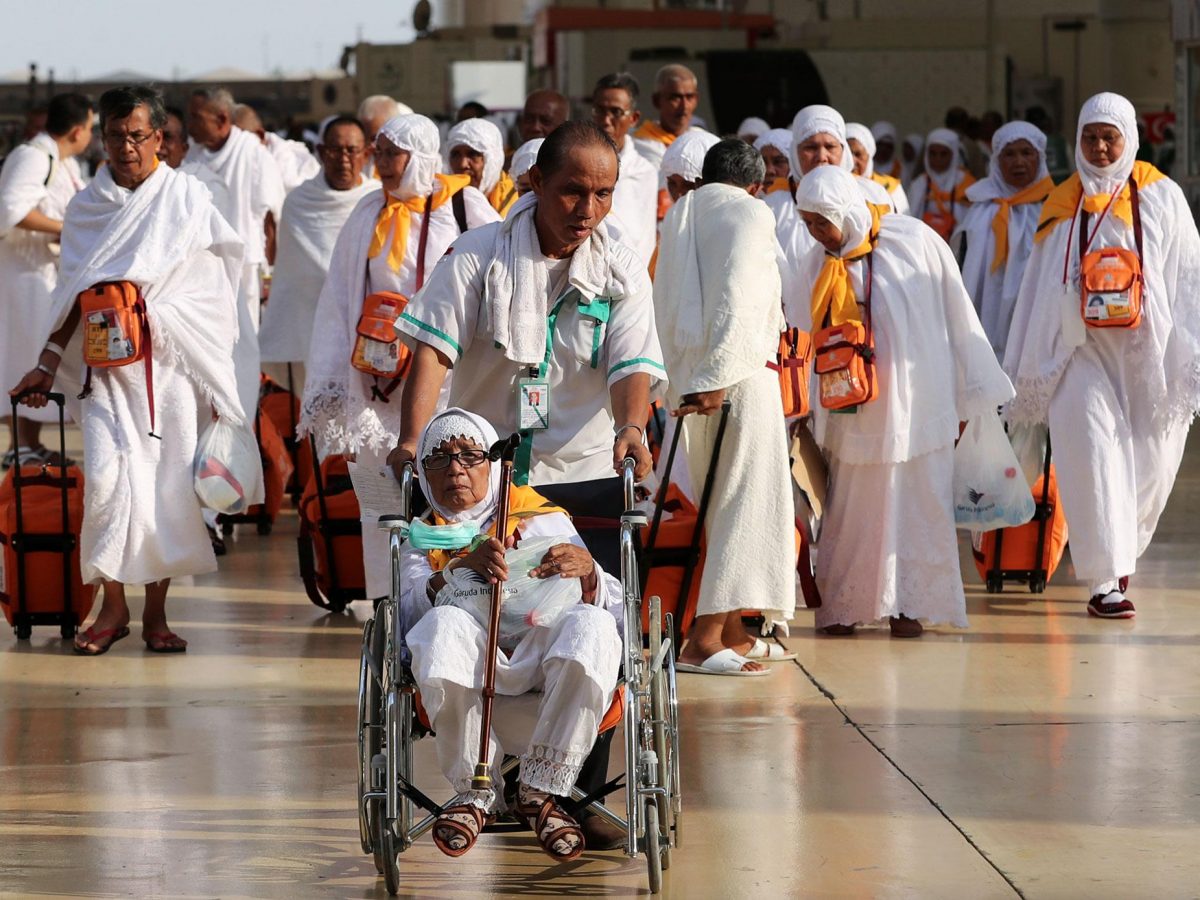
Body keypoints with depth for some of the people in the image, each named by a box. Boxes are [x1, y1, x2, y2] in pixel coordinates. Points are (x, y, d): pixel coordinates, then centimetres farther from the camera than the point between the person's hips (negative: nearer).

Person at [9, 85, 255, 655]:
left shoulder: (186, 197, 4)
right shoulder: (86, 207, 10)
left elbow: (214, 297, 4)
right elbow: (74, 295, 15)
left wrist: (215, 384, 0)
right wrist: (48, 363, 9)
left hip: (172, 363, -1)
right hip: (107, 363, 1)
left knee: (169, 484, -3)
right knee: (107, 475, -15)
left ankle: (155, 612, 9)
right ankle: (112, 607, -4)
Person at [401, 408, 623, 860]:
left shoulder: (545, 522, 25)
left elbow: (616, 609, 12)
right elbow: (407, 611, 4)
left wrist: (587, 572, -10)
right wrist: (462, 568, -12)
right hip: (469, 678, 0)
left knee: (592, 627, -33)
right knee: (443, 625, -35)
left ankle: (539, 790, -23)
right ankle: (475, 790, -20)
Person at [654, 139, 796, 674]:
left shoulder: (678, 216, 19)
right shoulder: (750, 213, -2)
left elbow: (664, 308, 15)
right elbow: (737, 299, -15)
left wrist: (682, 379, 14)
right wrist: (716, 378, -19)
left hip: (691, 377, 7)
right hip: (739, 371, -7)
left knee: (722, 505, 15)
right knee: (746, 503, -7)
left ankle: (732, 630, 20)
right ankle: (704, 638, -16)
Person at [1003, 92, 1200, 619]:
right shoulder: (1063, 205, 9)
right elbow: (1040, 288, 12)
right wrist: (1025, 367, 11)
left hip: (1145, 350, 0)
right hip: (1082, 348, 0)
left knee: (1149, 460, 3)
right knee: (1092, 451, -14)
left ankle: (1119, 554, 30)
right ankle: (1105, 580, -15)